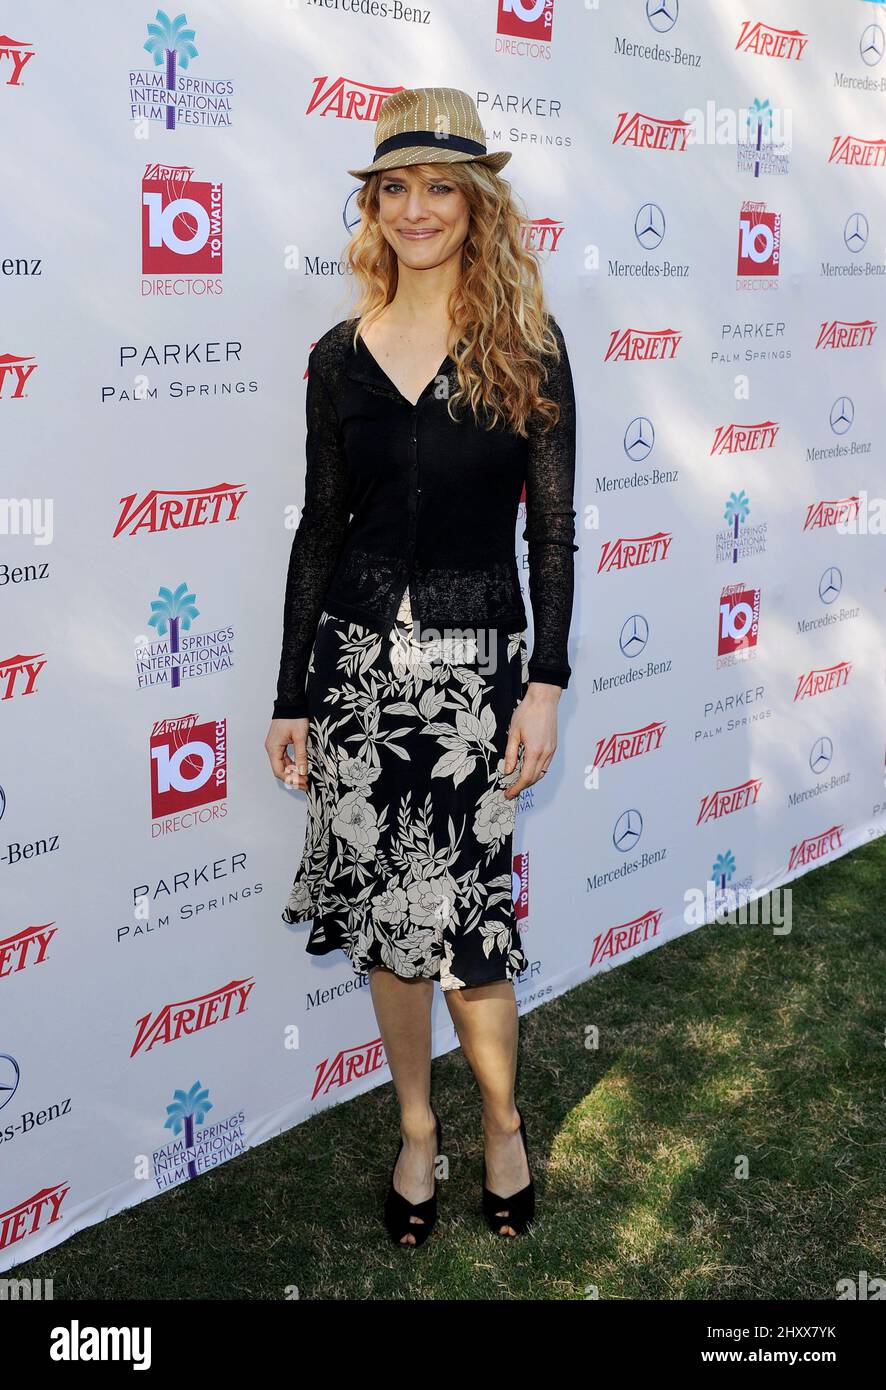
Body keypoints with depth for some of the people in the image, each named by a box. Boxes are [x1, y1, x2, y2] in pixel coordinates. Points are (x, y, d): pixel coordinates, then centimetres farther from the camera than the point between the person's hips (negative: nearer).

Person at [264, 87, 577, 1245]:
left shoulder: (526, 345, -1)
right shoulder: (340, 355, 6)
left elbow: (552, 527, -1)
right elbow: (320, 528, 8)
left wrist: (547, 683, -8)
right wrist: (293, 698, 7)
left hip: (476, 660, -3)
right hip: (358, 658, 3)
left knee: (462, 920, -3)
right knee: (385, 918, 9)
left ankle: (501, 1121, 24)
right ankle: (417, 1126, 30)